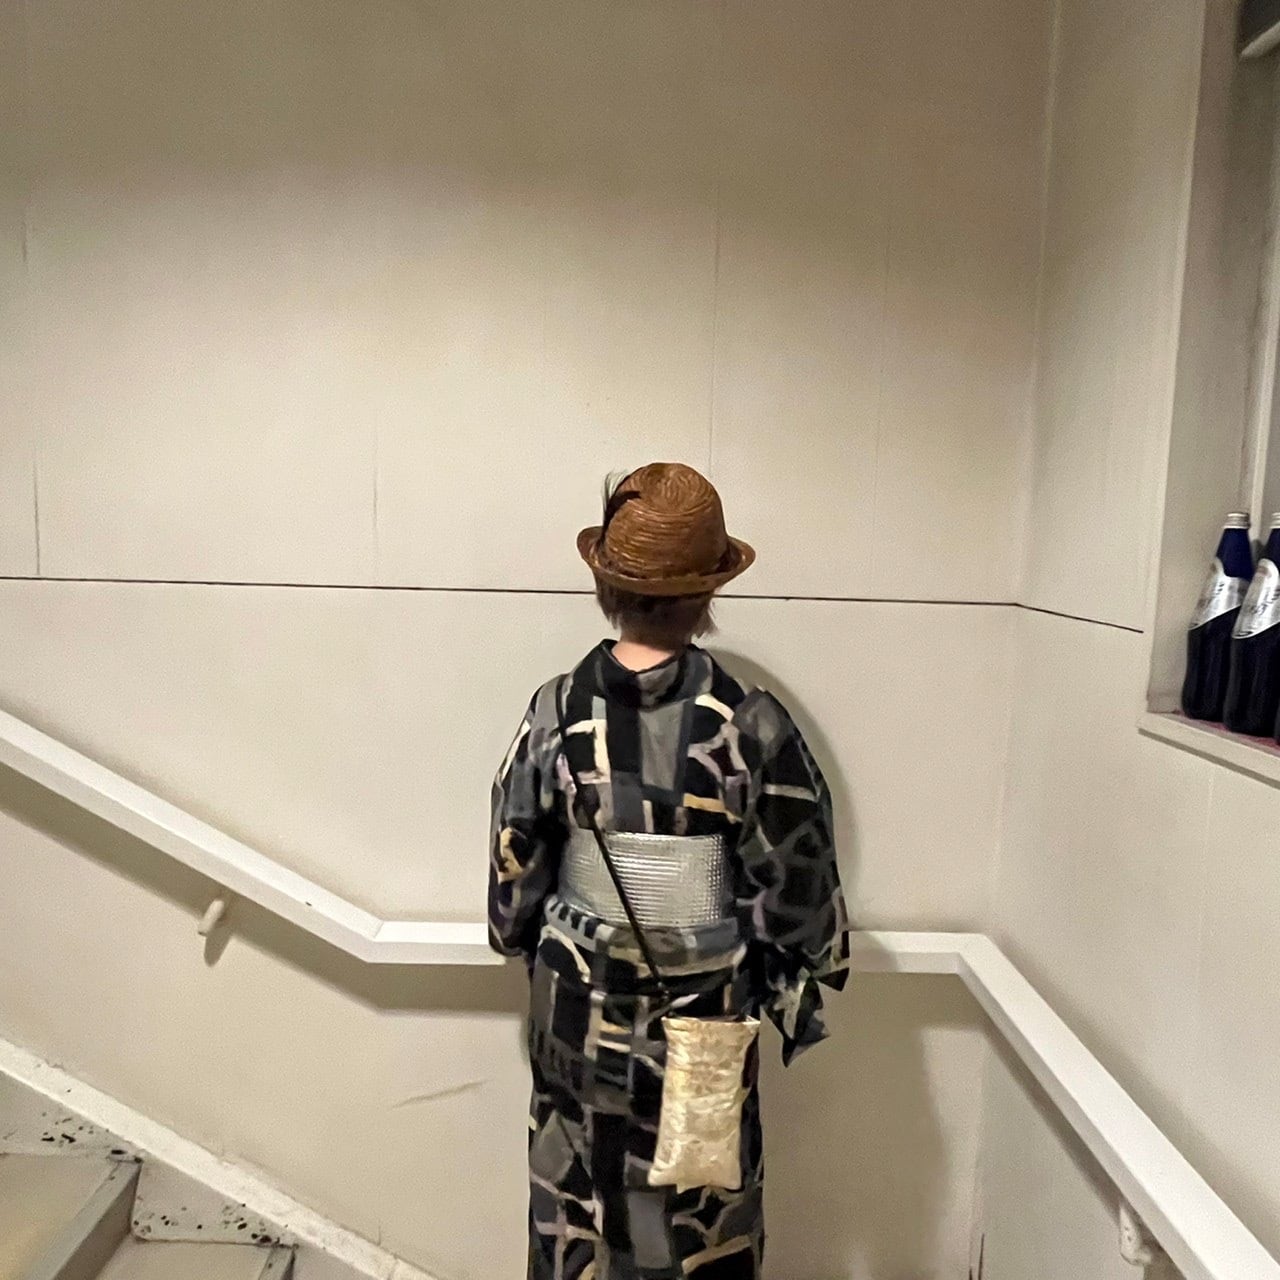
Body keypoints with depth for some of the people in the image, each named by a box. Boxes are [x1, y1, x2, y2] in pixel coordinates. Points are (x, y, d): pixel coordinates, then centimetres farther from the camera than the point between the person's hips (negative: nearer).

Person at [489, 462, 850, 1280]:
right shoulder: (751, 725, -19)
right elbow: (794, 889, -12)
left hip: (579, 1014, 2)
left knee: (576, 1213, 23)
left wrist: (529, 949, 15)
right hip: (703, 1021, -1)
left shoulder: (558, 712, -13)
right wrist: (799, 995, 5)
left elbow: (514, 869, -4)